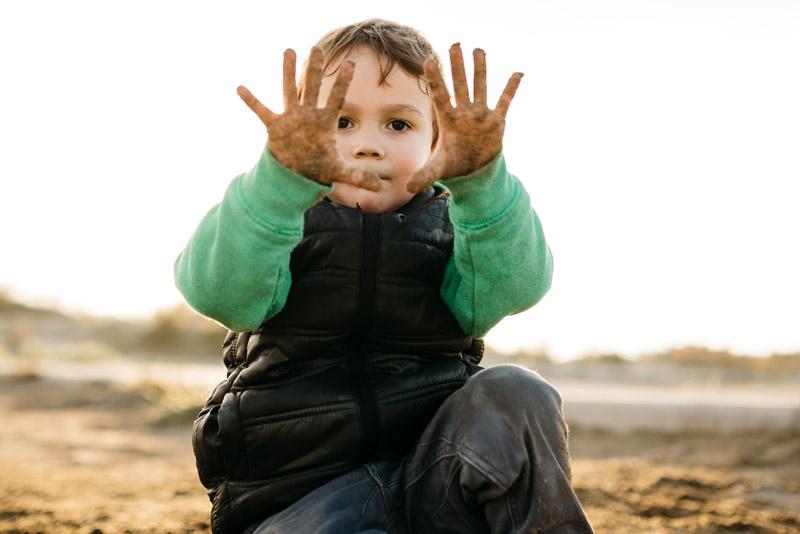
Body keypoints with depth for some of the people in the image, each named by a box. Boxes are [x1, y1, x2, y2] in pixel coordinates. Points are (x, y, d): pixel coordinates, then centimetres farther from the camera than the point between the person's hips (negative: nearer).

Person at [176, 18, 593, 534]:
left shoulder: (450, 225, 8)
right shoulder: (280, 221, 2)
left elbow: (510, 287, -15)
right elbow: (219, 292, -22)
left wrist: (481, 180, -34)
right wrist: (282, 178, -39)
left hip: (434, 471, 2)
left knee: (514, 395, -26)